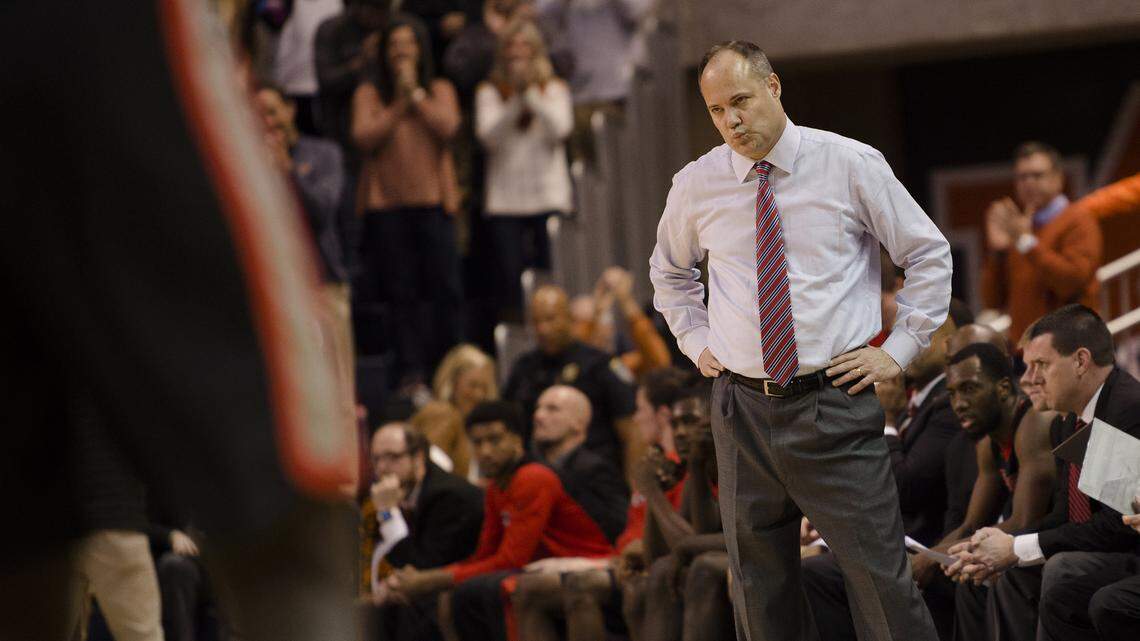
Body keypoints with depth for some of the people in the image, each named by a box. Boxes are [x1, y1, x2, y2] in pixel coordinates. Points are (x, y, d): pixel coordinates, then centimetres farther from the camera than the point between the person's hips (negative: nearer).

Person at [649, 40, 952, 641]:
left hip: (834, 405, -3)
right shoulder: (695, 186, 5)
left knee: (881, 579, -8)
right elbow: (668, 269, 27)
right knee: (760, 592, 6)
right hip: (742, 406, 3)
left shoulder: (852, 165, -2)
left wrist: (899, 349, 0)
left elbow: (930, 254, 8)